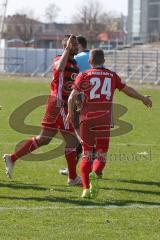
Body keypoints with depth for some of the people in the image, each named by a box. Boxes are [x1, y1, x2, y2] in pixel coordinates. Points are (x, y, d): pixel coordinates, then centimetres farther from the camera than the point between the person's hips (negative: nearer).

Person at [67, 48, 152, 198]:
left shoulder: (84, 76, 5)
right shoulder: (112, 76, 11)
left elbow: (72, 97, -3)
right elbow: (127, 90, 23)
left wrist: (70, 113, 14)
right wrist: (143, 98, 39)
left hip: (86, 118, 0)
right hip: (104, 120, 0)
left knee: (86, 154, 10)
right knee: (101, 155, 6)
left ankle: (86, 188, -3)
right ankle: (94, 174, -26)